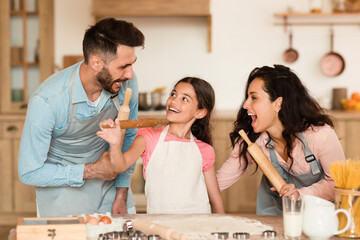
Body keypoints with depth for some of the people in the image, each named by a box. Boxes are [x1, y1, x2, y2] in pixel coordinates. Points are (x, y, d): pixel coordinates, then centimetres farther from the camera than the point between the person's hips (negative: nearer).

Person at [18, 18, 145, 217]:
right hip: (62, 183, -3)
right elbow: (29, 172, -22)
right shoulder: (45, 101, -31)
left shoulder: (127, 83, -18)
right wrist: (92, 171, -21)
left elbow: (128, 137, 1)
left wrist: (121, 196, -2)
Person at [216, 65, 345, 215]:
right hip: (273, 211, 1)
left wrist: (301, 194, -26)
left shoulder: (320, 135, -22)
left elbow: (338, 182, -12)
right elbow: (219, 181, -5)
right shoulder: (251, 140, -13)